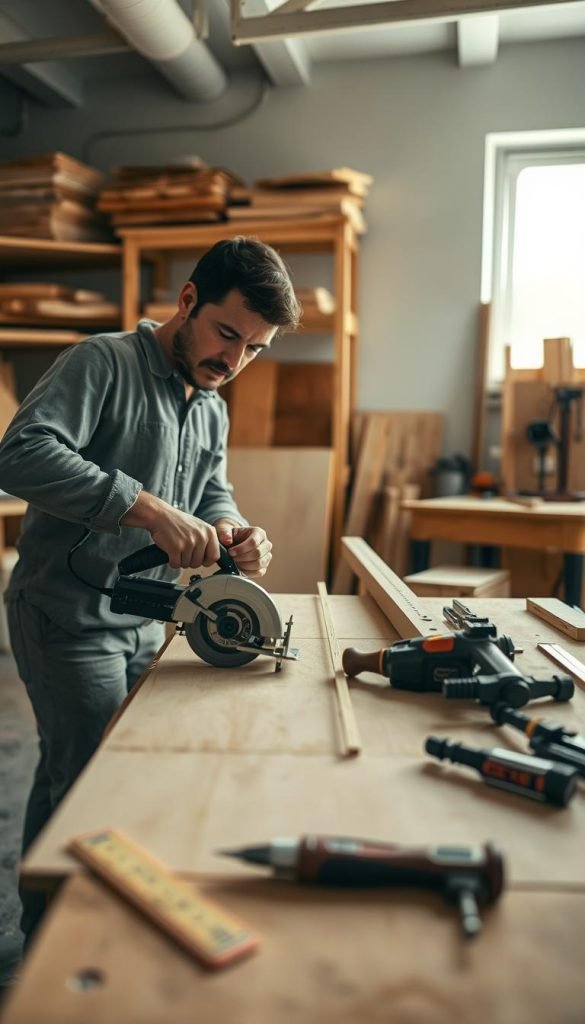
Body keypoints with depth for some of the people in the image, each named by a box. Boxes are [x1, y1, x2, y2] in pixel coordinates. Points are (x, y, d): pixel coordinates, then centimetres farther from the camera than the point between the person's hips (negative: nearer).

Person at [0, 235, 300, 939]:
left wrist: (232, 533, -12)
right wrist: (148, 509, -34)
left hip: (144, 623, 8)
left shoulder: (212, 413, 11)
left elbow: (213, 495, 13)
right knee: (83, 783, 1)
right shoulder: (105, 364, -14)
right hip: (69, 618, -8)